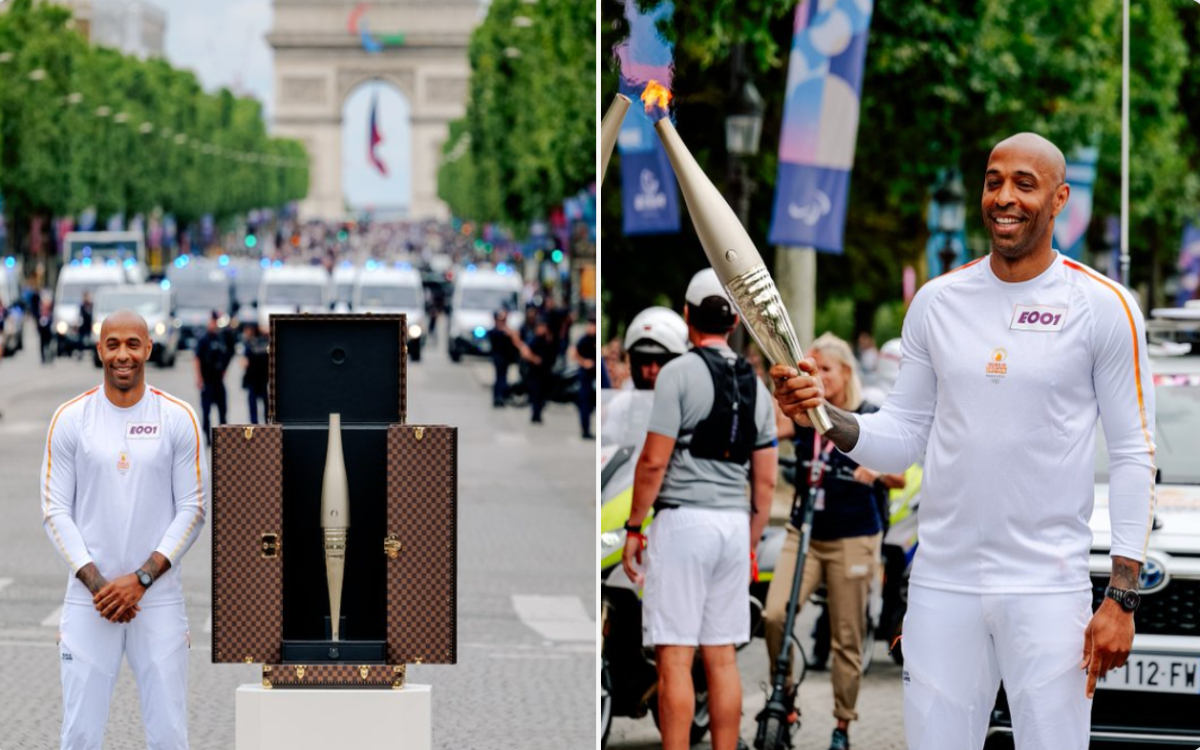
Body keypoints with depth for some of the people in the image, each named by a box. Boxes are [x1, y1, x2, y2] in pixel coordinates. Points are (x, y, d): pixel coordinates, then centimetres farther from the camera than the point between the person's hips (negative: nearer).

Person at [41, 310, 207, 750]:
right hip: (89, 599, 0)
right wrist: (96, 583, -10)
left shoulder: (178, 419, 1)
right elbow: (55, 512, 2)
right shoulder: (71, 419, 2)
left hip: (158, 598, 0)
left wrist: (140, 579, -10)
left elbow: (192, 510, 0)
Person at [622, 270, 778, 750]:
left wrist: (633, 530, -3)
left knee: (675, 656, -5)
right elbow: (765, 482, 12)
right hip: (734, 523, 6)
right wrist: (750, 546, 21)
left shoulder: (679, 373, -7)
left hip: (683, 518, -6)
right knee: (722, 656, 9)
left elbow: (654, 462, -11)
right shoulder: (756, 386, 11)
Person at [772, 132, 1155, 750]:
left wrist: (1122, 598, -8)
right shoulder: (937, 300, 9)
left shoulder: (1104, 306, -2)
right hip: (942, 581, 3)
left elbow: (1134, 456, -2)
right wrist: (829, 416, -8)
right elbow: (904, 438, 12)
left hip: (1047, 588, -3)